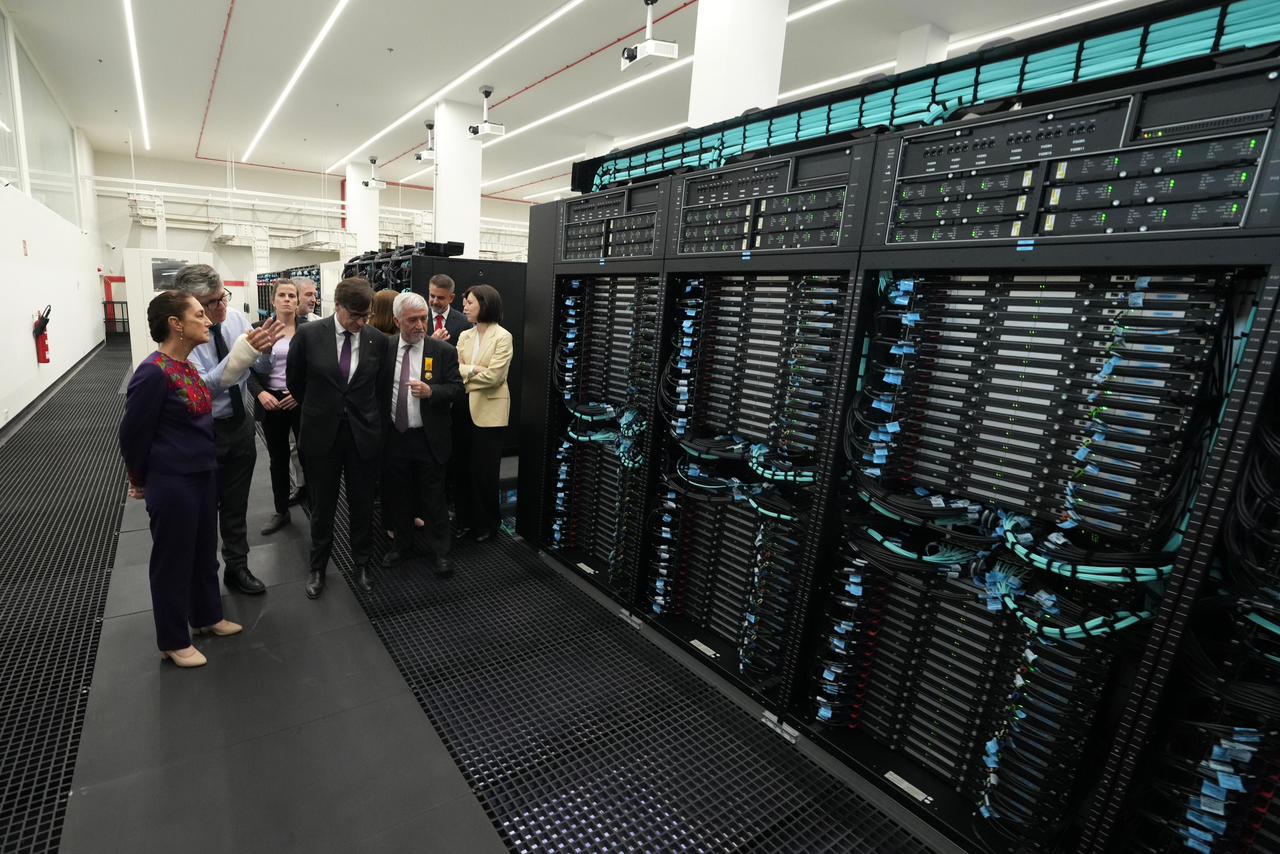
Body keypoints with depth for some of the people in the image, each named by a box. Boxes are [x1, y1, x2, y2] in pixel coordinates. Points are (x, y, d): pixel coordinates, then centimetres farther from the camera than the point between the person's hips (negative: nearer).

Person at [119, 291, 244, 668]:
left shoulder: (188, 364, 4)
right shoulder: (153, 372, -20)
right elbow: (133, 432, -12)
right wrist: (140, 480, 1)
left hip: (203, 473, 8)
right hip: (172, 482, -8)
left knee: (204, 551, 21)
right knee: (173, 559, 9)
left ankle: (207, 615, 41)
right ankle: (173, 641, 28)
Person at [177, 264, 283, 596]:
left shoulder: (237, 319, -5)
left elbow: (262, 368, -2)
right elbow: (203, 385, -30)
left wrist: (265, 349, -25)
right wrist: (243, 351, -42)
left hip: (240, 424, 5)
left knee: (236, 505, 17)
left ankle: (237, 568, 33)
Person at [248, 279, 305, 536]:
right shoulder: (260, 329, 4)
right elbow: (249, 368, 5)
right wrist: (260, 393, -12)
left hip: (302, 402, -2)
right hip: (271, 402, 3)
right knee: (278, 460, 13)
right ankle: (281, 512, 26)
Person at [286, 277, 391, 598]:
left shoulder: (378, 340, -3)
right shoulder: (308, 334, -7)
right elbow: (295, 381, 7)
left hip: (364, 435, 1)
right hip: (322, 433, 0)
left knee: (363, 504, 11)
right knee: (322, 506, 13)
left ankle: (362, 564, 30)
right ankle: (318, 567, 32)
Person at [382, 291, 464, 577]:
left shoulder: (444, 351, -6)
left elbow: (456, 388, -6)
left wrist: (431, 391, -25)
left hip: (430, 439, -3)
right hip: (394, 436, 3)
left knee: (433, 499, 6)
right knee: (397, 496, 17)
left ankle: (438, 553, 21)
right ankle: (403, 544, 37)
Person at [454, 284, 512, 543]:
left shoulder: (502, 337, -9)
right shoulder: (464, 336, 10)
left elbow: (493, 376, -17)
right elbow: (454, 369, 0)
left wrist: (465, 373, -5)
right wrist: (474, 370, -15)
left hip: (490, 411, -5)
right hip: (466, 409, 5)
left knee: (485, 470, 4)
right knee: (465, 467, 10)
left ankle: (488, 522, 21)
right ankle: (467, 518, 26)